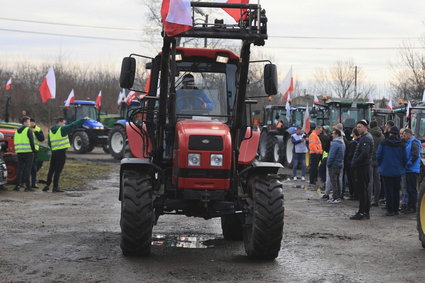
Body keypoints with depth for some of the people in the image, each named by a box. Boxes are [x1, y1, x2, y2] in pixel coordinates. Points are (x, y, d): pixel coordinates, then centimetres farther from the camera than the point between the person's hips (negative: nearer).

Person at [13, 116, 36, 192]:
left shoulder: (17, 131, 15)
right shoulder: (28, 130, -7)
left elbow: (15, 142, 17)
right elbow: (31, 142, -12)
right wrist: (34, 151, -5)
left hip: (19, 152, 6)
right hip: (28, 152, -6)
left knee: (20, 169, 10)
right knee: (27, 169, -4)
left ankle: (17, 186, 7)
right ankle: (27, 186, -8)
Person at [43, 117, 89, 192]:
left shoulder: (51, 131, 12)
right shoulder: (62, 129, -8)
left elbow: (49, 143, 17)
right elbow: (73, 125, -9)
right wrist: (83, 119, -3)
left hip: (54, 152, 6)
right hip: (61, 152, -6)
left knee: (51, 170, 15)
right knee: (58, 170, -4)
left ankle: (47, 186, 17)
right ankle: (55, 187, -3)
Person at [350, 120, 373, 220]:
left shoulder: (366, 138, -15)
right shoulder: (363, 137, 18)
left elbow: (364, 153, -26)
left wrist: (355, 163, -17)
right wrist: (355, 162, 13)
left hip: (362, 167, -11)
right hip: (363, 167, 11)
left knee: (362, 190, -7)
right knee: (364, 190, 13)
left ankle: (361, 212, -5)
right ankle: (366, 212, 19)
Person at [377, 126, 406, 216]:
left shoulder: (384, 143, -7)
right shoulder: (401, 145, -3)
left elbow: (378, 155, -5)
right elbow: (404, 158, 2)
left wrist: (381, 165, 10)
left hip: (386, 170, -2)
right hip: (398, 171, 2)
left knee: (388, 191, 2)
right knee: (396, 191, 12)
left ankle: (390, 210, -1)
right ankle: (396, 209, 15)